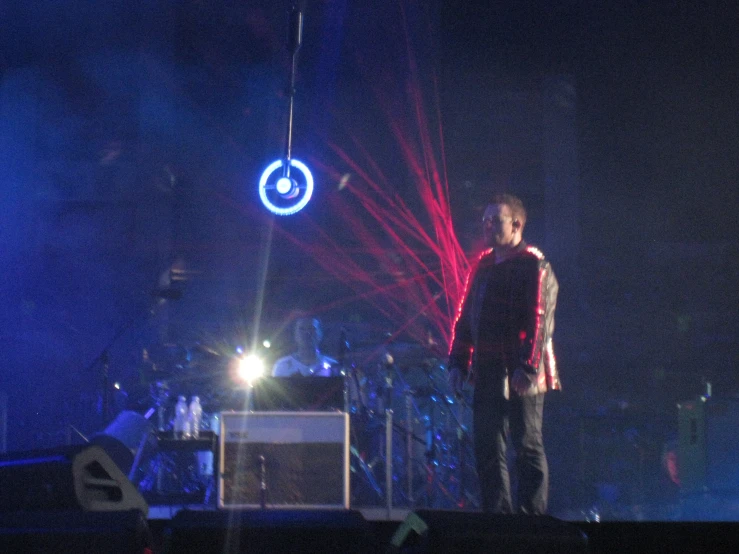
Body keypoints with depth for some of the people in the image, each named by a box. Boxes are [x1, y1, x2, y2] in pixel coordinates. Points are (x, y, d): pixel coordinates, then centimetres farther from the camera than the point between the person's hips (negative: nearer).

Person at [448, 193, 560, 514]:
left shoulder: (534, 266, -7)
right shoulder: (483, 265, 15)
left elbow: (538, 321, -15)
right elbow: (465, 315, 17)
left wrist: (527, 367, -22)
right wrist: (458, 362, 11)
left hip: (520, 376, -7)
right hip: (487, 373, 7)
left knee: (527, 446, -1)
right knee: (487, 448, 8)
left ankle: (532, 518, 4)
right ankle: (496, 514, 15)